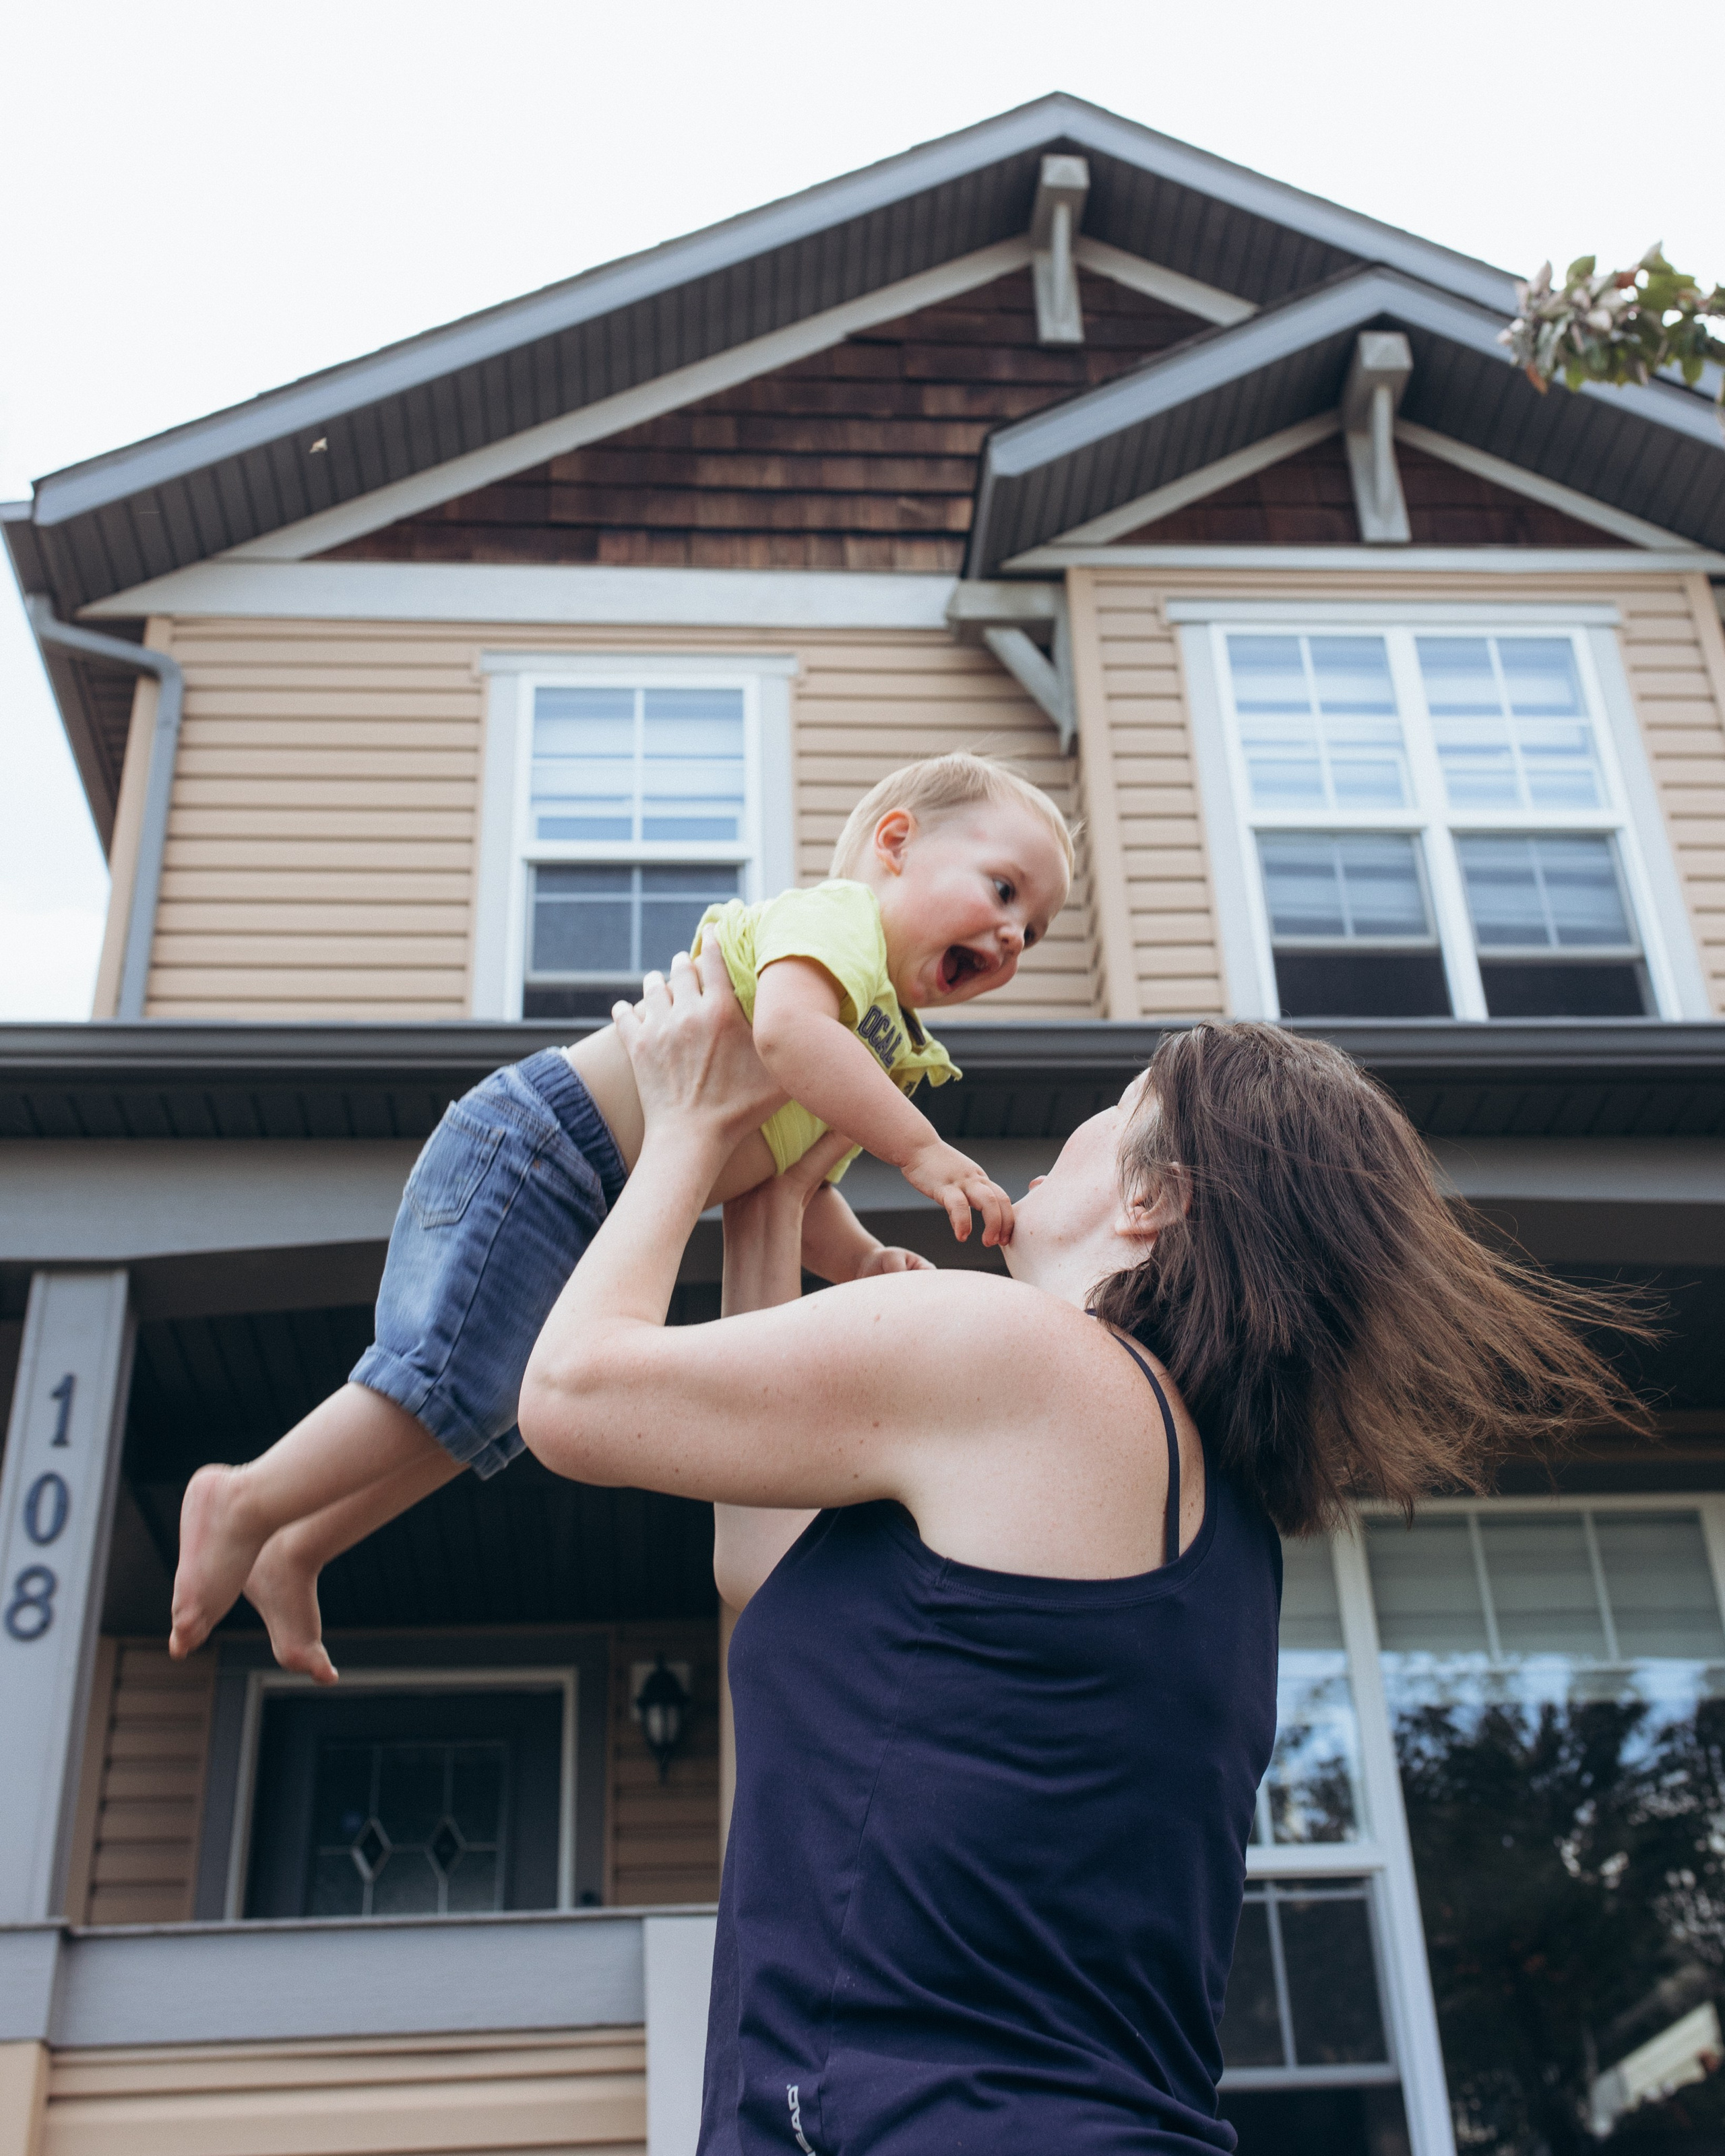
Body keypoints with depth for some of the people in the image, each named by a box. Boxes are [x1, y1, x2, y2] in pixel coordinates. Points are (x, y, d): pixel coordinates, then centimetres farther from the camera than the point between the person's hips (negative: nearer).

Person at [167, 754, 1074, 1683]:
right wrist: (921, 1151, -27)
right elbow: (787, 1031, -32)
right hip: (537, 1148, -10)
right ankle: (248, 1504, 6)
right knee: (456, 1386, -12)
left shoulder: (877, 1049, 19)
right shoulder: (838, 912, -11)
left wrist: (862, 1261, 5)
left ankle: (293, 1555, 29)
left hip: (590, 1214, 10)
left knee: (491, 1411, 16)